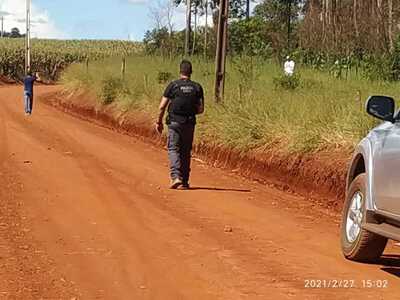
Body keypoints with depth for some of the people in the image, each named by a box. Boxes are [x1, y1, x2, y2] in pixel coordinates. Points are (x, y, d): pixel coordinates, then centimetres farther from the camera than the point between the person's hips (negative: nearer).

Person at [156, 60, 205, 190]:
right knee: (186, 152, 11)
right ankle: (184, 181, 14)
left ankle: (176, 176, -22)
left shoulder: (173, 85, -3)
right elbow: (201, 109, 2)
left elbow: (162, 106, -4)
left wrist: (159, 122, 7)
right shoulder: (197, 87, 3)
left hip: (175, 122, -3)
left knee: (174, 149, -2)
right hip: (189, 123, 3)